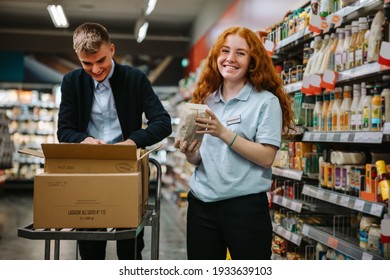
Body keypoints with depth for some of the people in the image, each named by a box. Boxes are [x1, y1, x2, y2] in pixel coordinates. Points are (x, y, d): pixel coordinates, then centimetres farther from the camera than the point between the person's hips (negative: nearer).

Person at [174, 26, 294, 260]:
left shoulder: (266, 101, -5)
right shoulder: (206, 100, 10)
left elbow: (266, 157, -13)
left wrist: (223, 133, -20)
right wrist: (190, 155, -7)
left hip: (246, 206, -4)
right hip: (201, 205, 5)